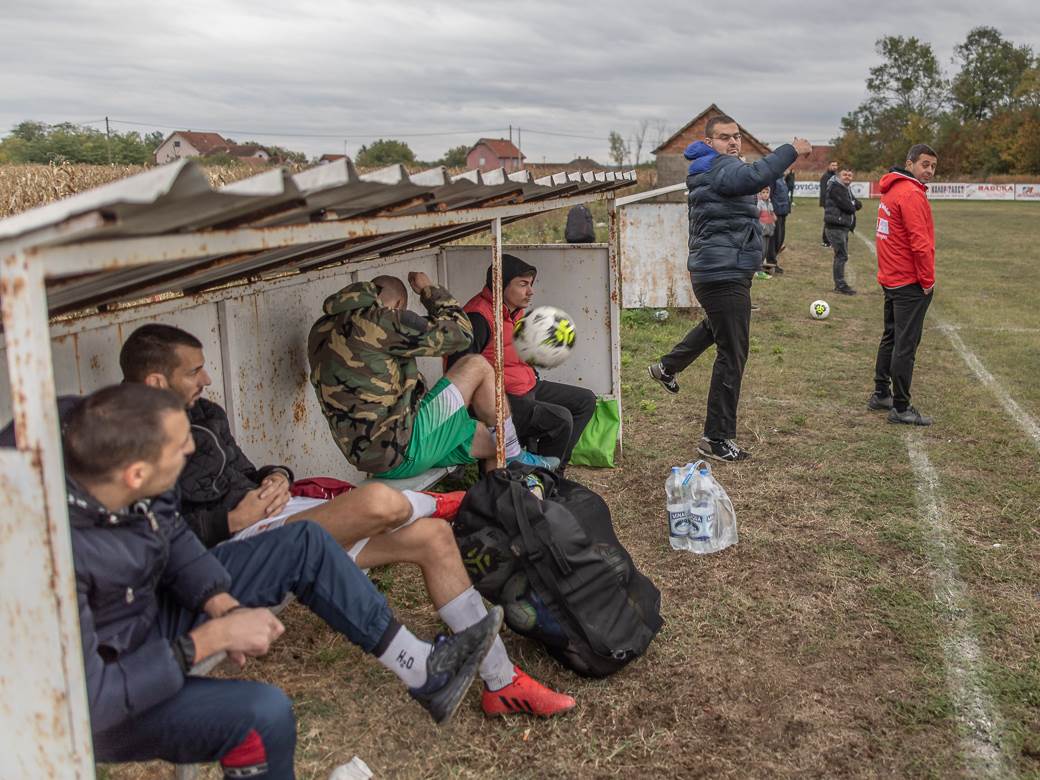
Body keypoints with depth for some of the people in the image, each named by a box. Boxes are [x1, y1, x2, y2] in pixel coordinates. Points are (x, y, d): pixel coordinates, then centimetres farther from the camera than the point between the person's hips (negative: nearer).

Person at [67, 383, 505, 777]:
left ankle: (424, 670, 11)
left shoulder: (120, 484, -18)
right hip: (106, 705, -8)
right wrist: (209, 639, -30)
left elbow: (172, 538, 0)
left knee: (303, 544, 3)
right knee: (264, 714, -33)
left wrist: (220, 603, -16)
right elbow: (90, 699, -35)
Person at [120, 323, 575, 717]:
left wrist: (274, 478, 3)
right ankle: (443, 503, 11)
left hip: (272, 519, 9)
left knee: (432, 538, -3)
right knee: (379, 502, -31)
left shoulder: (203, 414, 15)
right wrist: (234, 519, -19)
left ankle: (501, 681, 5)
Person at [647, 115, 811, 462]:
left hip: (711, 271, 11)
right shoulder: (719, 167, -16)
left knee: (716, 325, 37)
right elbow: (752, 177, -36)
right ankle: (717, 439, -1)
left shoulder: (704, 170, 16)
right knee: (732, 355, -6)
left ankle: (667, 367, 50)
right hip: (725, 274, -11)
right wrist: (791, 150, -31)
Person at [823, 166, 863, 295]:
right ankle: (840, 285, -8)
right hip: (835, 227, -10)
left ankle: (839, 284, 19)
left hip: (844, 227, 10)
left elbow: (858, 205, 12)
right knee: (842, 255, -11)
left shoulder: (847, 188, 19)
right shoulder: (835, 187, -11)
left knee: (841, 255, 13)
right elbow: (848, 206, -18)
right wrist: (853, 205, 2)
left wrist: (852, 205, -7)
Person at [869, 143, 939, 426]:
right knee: (906, 344, -4)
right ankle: (901, 408, 1)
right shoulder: (911, 194, -17)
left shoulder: (892, 189, 12)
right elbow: (920, 242, -21)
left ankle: (881, 394, 28)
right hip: (910, 283, -10)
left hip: (891, 279, 10)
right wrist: (928, 280, -13)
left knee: (891, 337, 19)